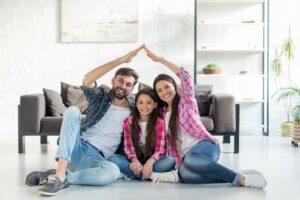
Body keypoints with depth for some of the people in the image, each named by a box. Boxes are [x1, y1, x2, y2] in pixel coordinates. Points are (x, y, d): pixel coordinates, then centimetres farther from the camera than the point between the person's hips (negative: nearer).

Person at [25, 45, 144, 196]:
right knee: (72, 111, -27)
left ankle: (59, 177, -24)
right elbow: (88, 80, -13)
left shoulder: (134, 108, 11)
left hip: (96, 158, 0)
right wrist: (121, 60, -16)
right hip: (76, 148, 1)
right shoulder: (100, 96, 7)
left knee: (113, 171, -37)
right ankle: (60, 174, -36)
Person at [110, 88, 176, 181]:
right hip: (135, 160, 1)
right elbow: (128, 146, -5)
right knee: (114, 158, -27)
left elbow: (160, 149, -11)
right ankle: (151, 176, -32)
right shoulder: (128, 121, 0)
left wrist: (150, 162, -32)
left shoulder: (159, 122, -4)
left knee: (170, 160, -31)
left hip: (152, 160, -1)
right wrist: (134, 160, -27)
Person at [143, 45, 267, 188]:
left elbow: (186, 77, -8)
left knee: (191, 159, -43)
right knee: (184, 173, -38)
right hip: (185, 157, 3)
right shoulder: (162, 113, 21)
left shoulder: (186, 101, 10)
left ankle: (239, 178, -31)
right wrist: (176, 165, -3)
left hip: (205, 145, -3)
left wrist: (160, 59, -5)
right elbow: (169, 144, 14)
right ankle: (237, 177, -30)